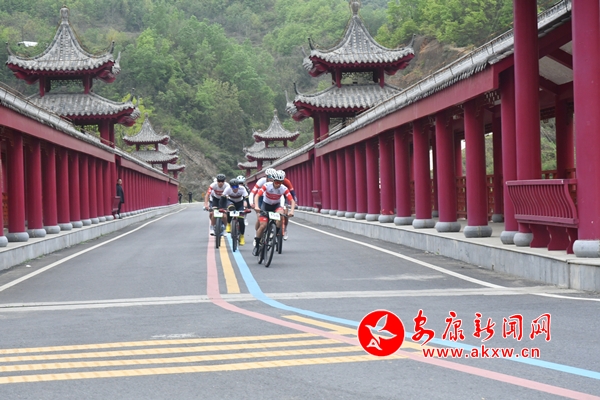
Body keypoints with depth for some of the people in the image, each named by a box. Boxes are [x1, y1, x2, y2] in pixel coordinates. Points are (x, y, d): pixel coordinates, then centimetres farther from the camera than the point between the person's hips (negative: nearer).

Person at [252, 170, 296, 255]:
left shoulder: (284, 189, -21)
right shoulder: (267, 185, -25)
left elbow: (292, 201, -23)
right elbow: (257, 195, -32)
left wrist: (291, 211, -40)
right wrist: (256, 206, -48)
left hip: (276, 205, 1)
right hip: (266, 205, -1)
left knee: (280, 213, -34)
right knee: (263, 225, -13)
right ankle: (256, 245, 4)